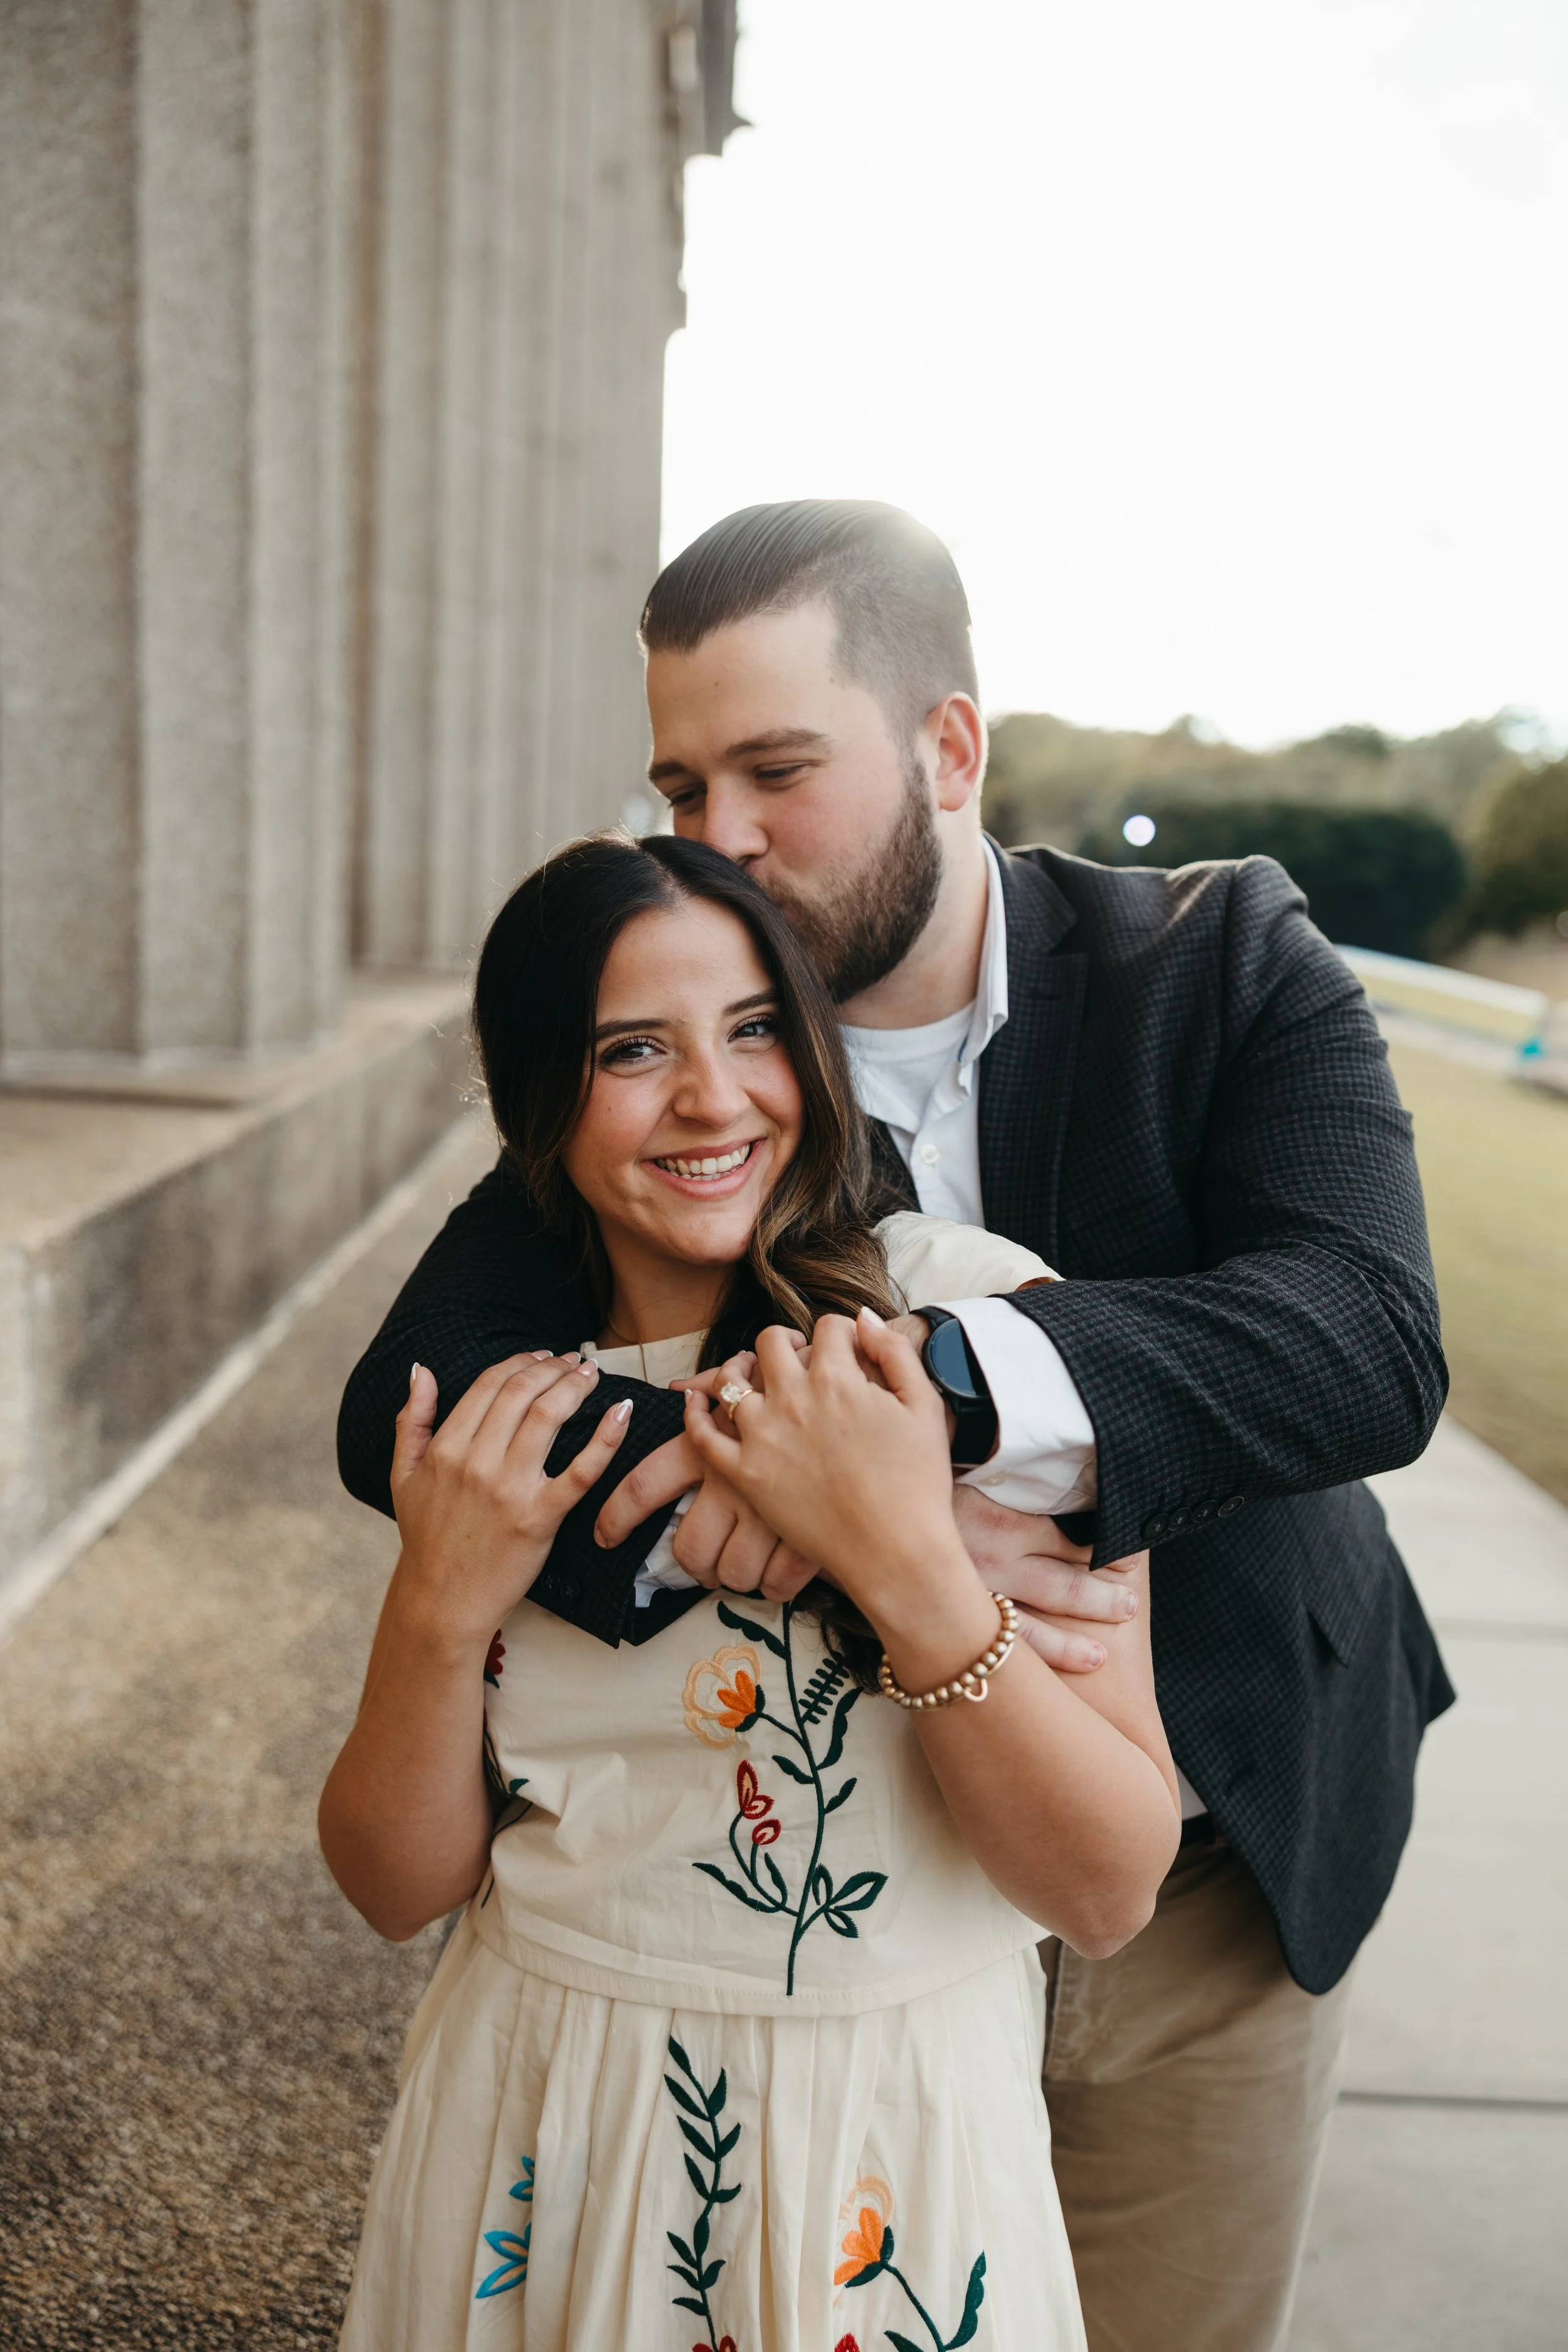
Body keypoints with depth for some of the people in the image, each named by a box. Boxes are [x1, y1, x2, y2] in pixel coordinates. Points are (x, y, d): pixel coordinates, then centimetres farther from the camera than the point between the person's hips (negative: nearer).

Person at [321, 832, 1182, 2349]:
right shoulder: (504, 1387, -4)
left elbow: (1111, 1894, -18)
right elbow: (397, 1884, -3)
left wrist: (906, 1560, -31)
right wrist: (443, 1605, -19)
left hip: (885, 2164, -3)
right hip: (536, 2133, 3)